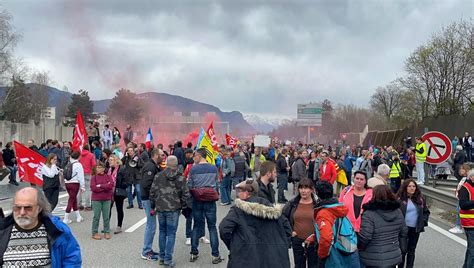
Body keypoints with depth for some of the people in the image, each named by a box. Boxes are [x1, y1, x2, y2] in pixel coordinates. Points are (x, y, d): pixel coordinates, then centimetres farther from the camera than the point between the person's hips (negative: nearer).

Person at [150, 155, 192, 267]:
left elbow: (152, 191, 3)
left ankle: (162, 257, 20)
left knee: (162, 232, 15)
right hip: (173, 209, -3)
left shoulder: (158, 176, 2)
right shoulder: (180, 177, -5)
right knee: (171, 233, 2)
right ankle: (168, 259, 1)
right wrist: (185, 207, 7)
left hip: (160, 208, 3)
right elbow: (185, 194, -5)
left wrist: (153, 204, 14)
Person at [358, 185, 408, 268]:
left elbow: (364, 237, -21)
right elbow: (404, 232, 10)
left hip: (374, 261, -5)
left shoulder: (369, 214, -19)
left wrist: (359, 246, -2)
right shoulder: (398, 212, 1)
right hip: (393, 258, 5)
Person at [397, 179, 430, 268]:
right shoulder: (400, 199, -10)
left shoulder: (420, 199, 5)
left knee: (411, 250, 13)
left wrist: (423, 222, 2)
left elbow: (426, 211, 14)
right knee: (403, 250, -1)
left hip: (415, 229, 4)